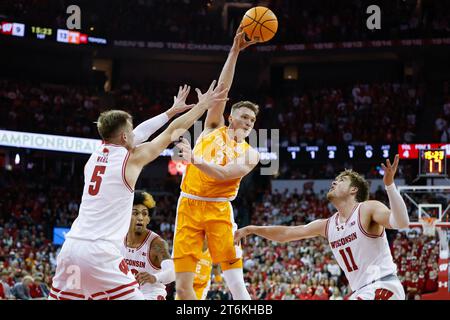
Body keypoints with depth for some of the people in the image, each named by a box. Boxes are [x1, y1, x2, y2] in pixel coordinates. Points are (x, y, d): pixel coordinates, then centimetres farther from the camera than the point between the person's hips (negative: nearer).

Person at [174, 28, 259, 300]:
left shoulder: (250, 153, 6)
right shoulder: (213, 128, 13)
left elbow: (224, 173, -11)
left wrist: (194, 159, -25)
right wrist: (235, 50, -4)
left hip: (218, 209, -1)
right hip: (189, 206, 2)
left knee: (236, 282, -12)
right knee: (183, 286, -4)